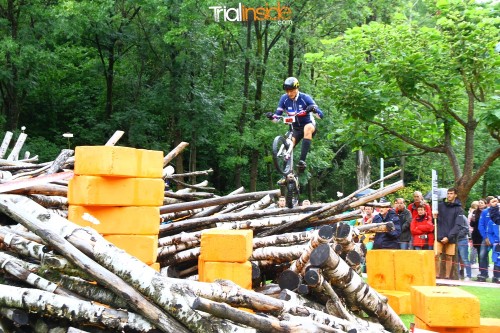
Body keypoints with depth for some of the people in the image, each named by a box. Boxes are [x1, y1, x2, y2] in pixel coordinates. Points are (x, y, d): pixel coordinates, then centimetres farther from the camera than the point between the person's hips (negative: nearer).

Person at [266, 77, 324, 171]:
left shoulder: (305, 98, -19)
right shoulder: (284, 99, -11)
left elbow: (320, 115, -23)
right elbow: (277, 116, -9)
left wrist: (314, 109, -45)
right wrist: (272, 116, -32)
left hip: (309, 125, -4)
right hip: (295, 128, 4)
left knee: (308, 128, -38)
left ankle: (302, 160, -42)